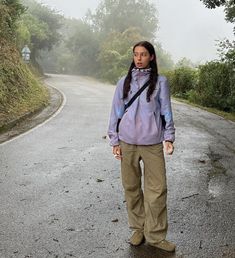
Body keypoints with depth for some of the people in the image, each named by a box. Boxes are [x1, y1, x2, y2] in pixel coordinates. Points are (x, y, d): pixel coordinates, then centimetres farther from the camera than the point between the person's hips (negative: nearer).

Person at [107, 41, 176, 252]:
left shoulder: (160, 82, 4)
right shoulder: (124, 82, 7)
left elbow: (166, 111, 5)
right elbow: (116, 111, 9)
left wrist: (169, 137, -6)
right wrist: (115, 141, 5)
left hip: (152, 144, -1)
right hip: (128, 143, 2)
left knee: (157, 189, -1)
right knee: (131, 187, 9)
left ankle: (155, 235, 13)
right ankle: (138, 229, 26)